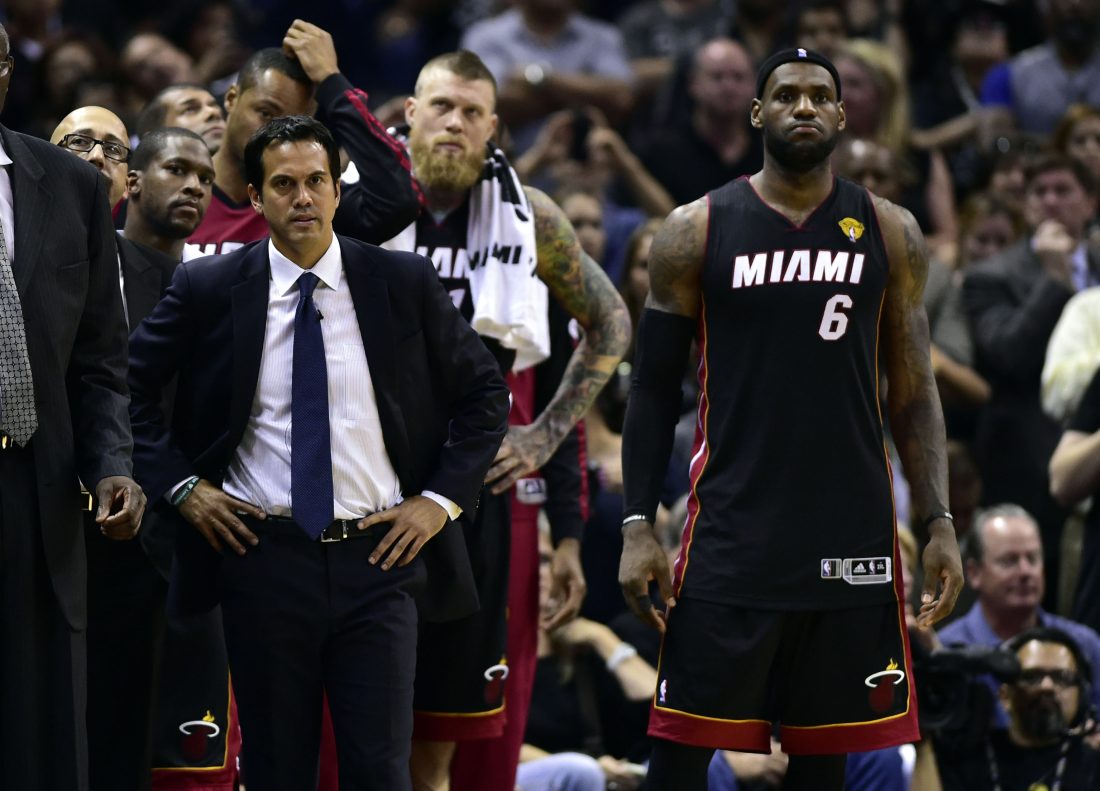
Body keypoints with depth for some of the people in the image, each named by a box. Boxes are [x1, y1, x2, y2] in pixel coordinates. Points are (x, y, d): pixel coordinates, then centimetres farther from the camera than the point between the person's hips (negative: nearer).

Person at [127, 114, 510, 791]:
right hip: (262, 552, 0)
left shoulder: (405, 284, 2)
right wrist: (179, 484, 1)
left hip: (377, 557, 0)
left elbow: (486, 392, 10)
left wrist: (442, 499, 1)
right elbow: (130, 386, 11)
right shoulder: (208, 290, 1)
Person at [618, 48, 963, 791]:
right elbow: (653, 391, 4)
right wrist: (638, 526, -4)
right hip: (732, 530, -2)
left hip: (851, 535, 2)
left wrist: (939, 523, 0)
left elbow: (914, 390, 9)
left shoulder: (890, 233, 6)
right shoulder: (698, 232, 1)